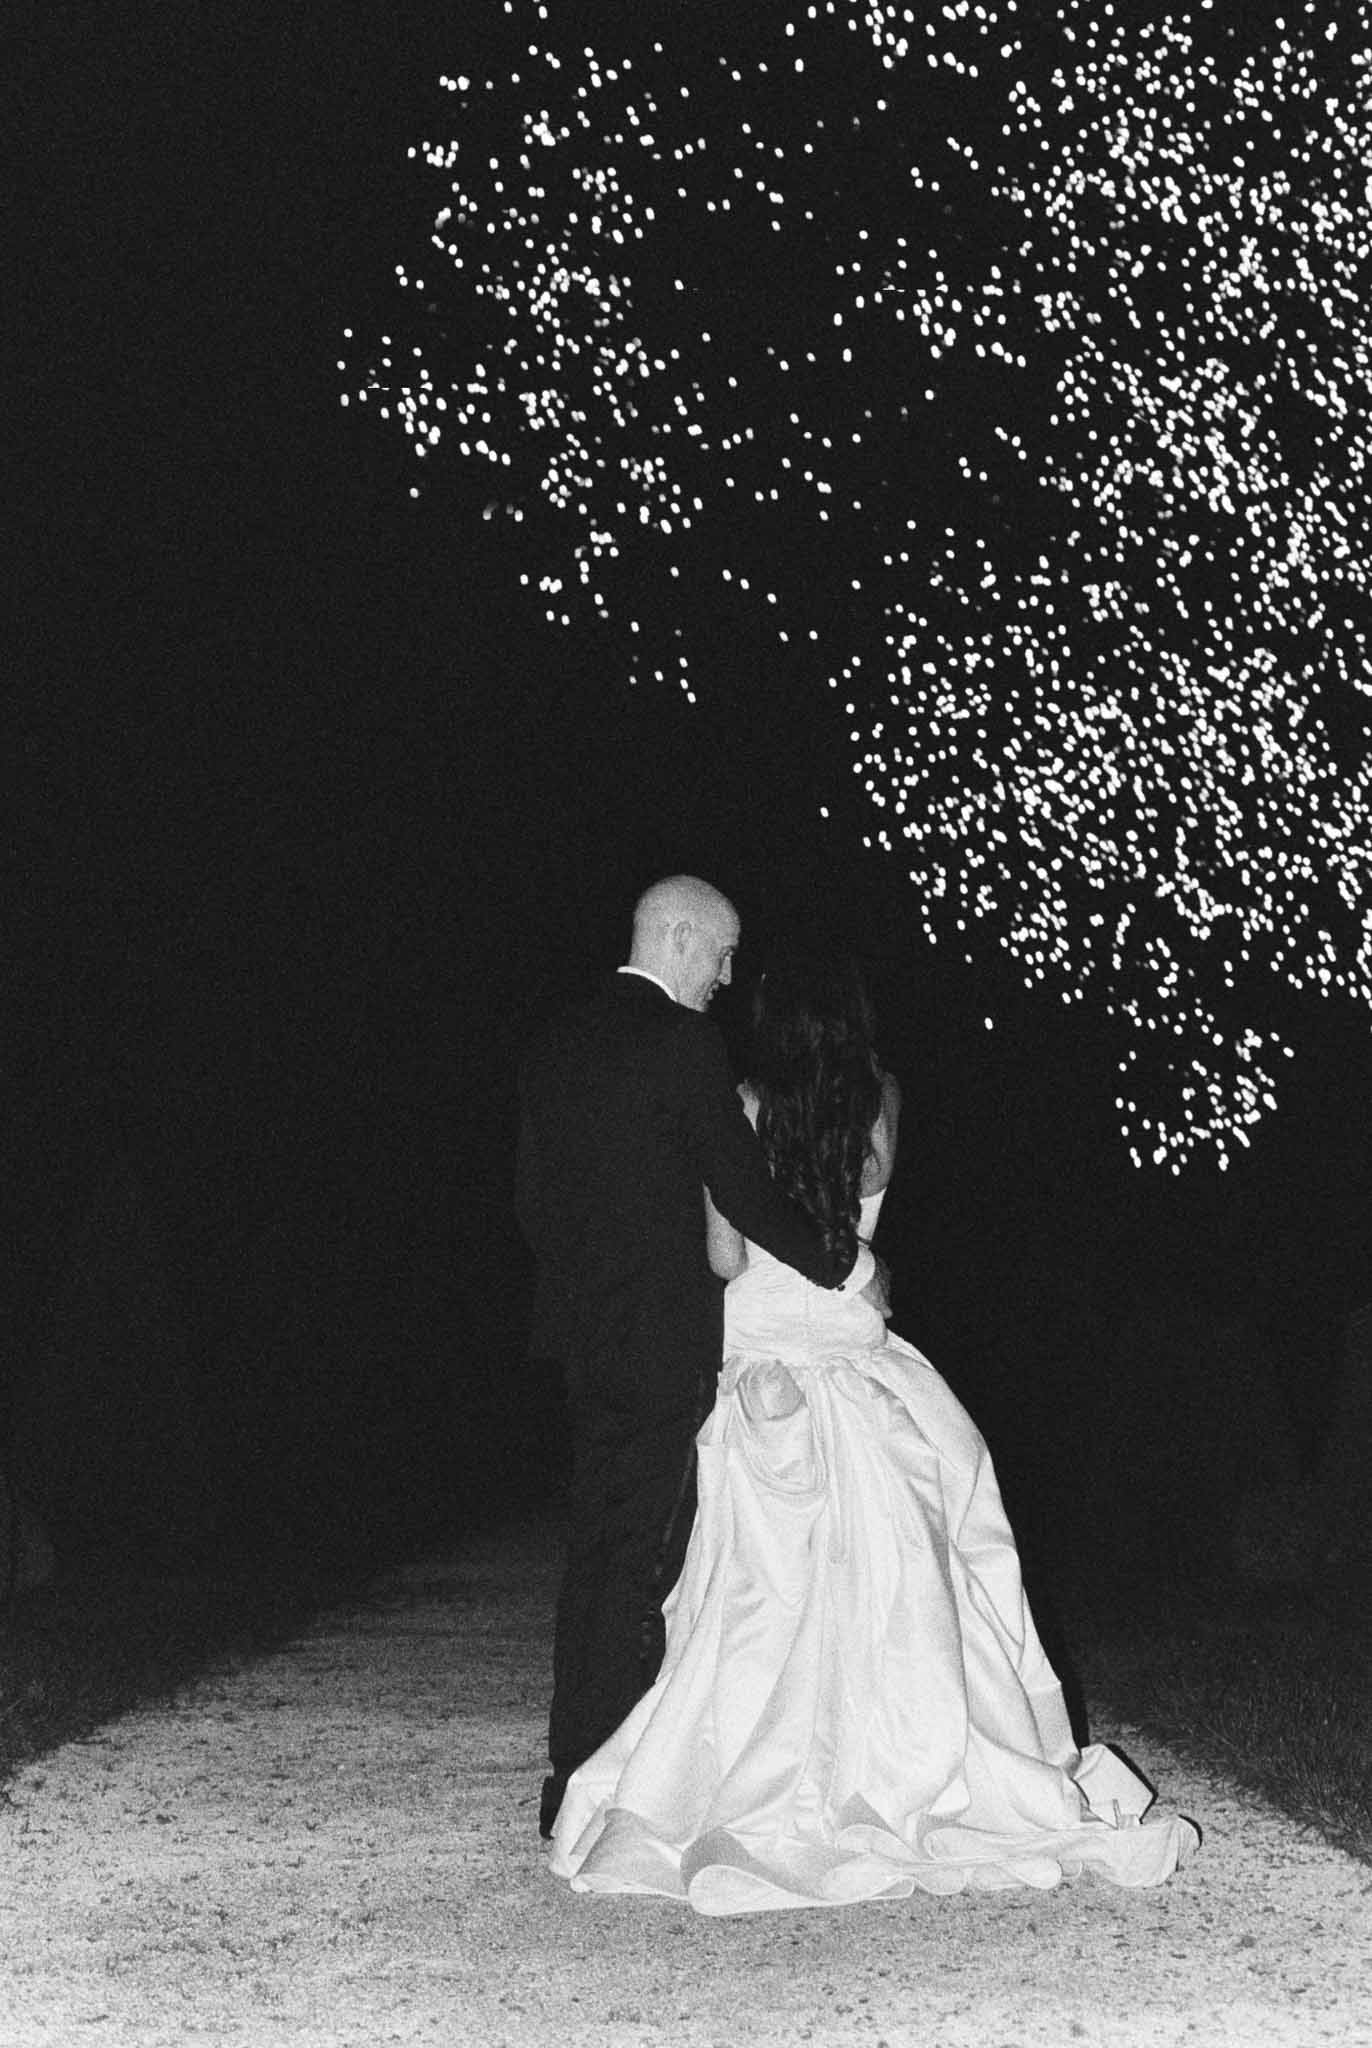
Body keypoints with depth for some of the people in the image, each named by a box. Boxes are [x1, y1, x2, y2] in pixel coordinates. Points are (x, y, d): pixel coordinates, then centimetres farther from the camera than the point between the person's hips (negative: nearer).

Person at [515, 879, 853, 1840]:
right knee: (644, 1554, -3)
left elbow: (531, 1194, 14)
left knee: (596, 1548, 14)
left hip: (581, 1330, 8)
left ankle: (573, 1770, 19)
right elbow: (741, 1186, -13)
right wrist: (839, 1263, 0)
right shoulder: (682, 1041, -13)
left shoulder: (558, 1045, 11)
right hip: (662, 1332, -8)